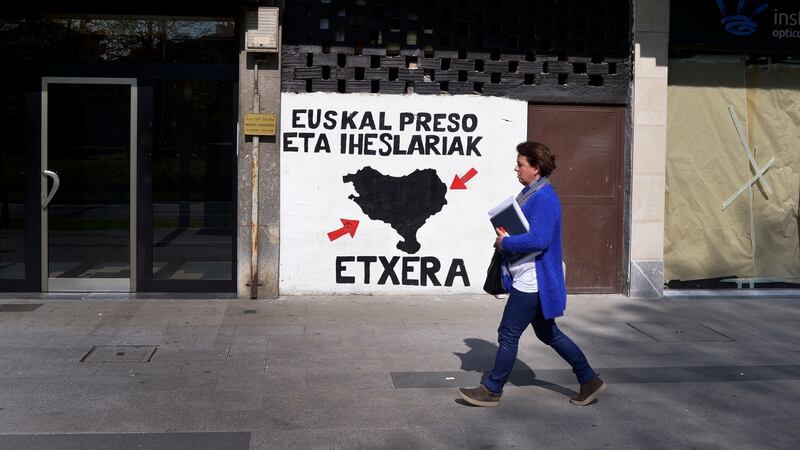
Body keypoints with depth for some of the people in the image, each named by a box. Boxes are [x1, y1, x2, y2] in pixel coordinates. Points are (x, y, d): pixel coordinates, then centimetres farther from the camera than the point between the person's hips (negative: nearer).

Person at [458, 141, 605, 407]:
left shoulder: (544, 198, -19)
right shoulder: (531, 193, 12)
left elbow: (538, 240, -28)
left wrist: (505, 243, -17)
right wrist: (504, 236, 5)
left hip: (533, 280, -11)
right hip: (528, 278, 11)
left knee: (508, 334, -1)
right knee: (548, 333, 17)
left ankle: (491, 391, 12)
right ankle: (590, 381, 25)